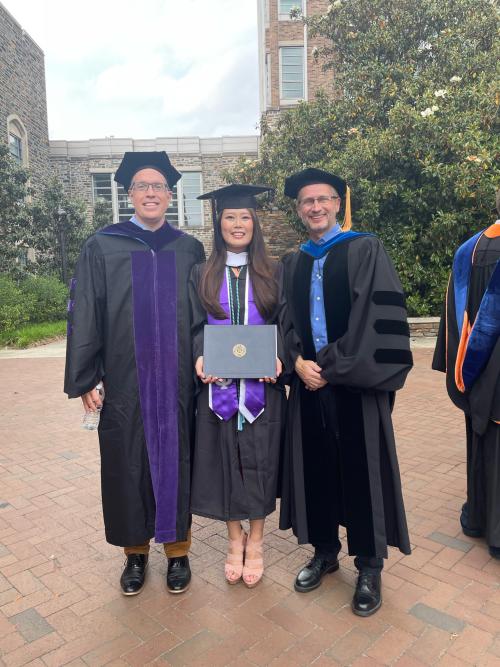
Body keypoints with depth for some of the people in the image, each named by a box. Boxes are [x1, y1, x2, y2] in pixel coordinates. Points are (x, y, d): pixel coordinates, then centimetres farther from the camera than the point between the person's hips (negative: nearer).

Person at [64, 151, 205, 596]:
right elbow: (84, 315, -1)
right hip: (125, 384, 0)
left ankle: (177, 550, 29)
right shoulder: (102, 247, 1)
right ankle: (136, 552, 31)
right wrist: (83, 379, -4)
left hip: (177, 383, 1)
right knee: (129, 467, 10)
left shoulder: (190, 250, 6)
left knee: (175, 464, 10)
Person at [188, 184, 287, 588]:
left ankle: (256, 543, 25)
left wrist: (278, 357, -16)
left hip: (261, 384, 0)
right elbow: (195, 326, 5)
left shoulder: (273, 274, 6)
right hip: (217, 384, 1)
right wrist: (200, 357, -14)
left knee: (259, 460, 6)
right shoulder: (203, 275, 7)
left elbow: (285, 323, 3)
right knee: (224, 460, 7)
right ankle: (235, 540, 28)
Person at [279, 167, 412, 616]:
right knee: (315, 468, 10)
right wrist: (298, 360, -8)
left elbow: (374, 317, -12)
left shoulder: (365, 250, -3)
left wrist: (332, 367, -13)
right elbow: (287, 318, 10)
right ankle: (324, 551, 31)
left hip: (355, 384, -4)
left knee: (361, 471, 5)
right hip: (309, 382, 4)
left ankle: (369, 567, 24)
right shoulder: (294, 263, 13)